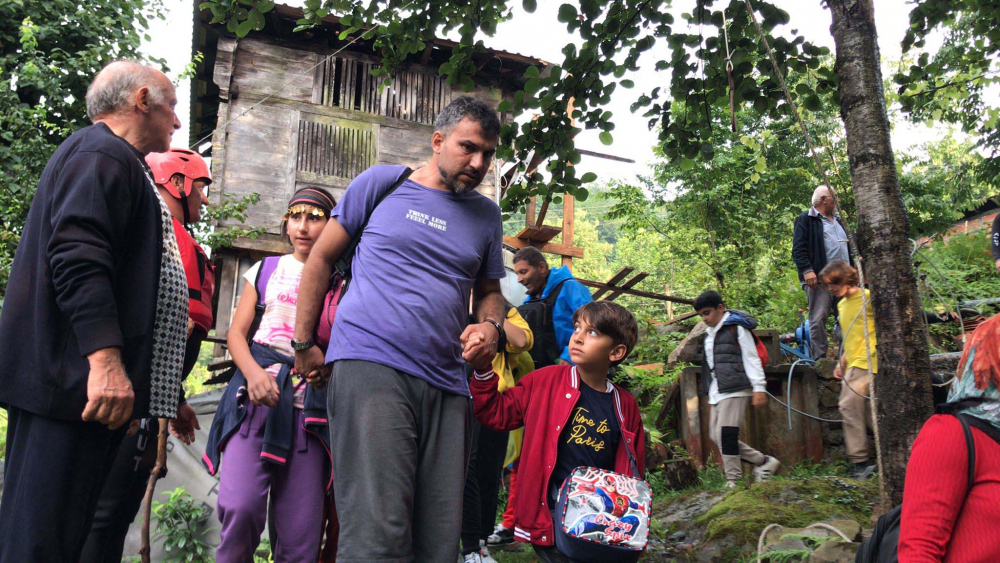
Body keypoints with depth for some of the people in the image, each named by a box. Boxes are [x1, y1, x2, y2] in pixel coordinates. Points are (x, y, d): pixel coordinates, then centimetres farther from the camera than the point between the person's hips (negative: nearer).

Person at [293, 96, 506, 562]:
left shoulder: (486, 215, 19)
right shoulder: (381, 183, 8)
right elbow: (321, 258, 13)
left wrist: (491, 326, 2)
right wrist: (303, 344, 10)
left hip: (446, 384, 5)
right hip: (371, 365, -4)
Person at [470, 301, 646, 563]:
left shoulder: (625, 406, 4)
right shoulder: (545, 381, -1)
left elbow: (633, 473, 12)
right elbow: (496, 412, 3)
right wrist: (483, 371, -11)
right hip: (551, 519, -2)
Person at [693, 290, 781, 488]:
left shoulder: (736, 328, -4)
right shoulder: (709, 333, 20)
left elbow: (751, 358, -8)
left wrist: (759, 387, -14)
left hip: (735, 389, -9)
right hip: (717, 391, 9)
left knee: (726, 434, -13)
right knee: (716, 435, 5)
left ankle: (733, 481, -3)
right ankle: (764, 461, 15)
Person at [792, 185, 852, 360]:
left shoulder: (838, 221, 27)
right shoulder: (806, 219, 2)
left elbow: (848, 248, 33)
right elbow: (798, 248, -9)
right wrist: (806, 270, -21)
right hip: (819, 278, -7)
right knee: (818, 319, -10)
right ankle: (819, 358, -8)